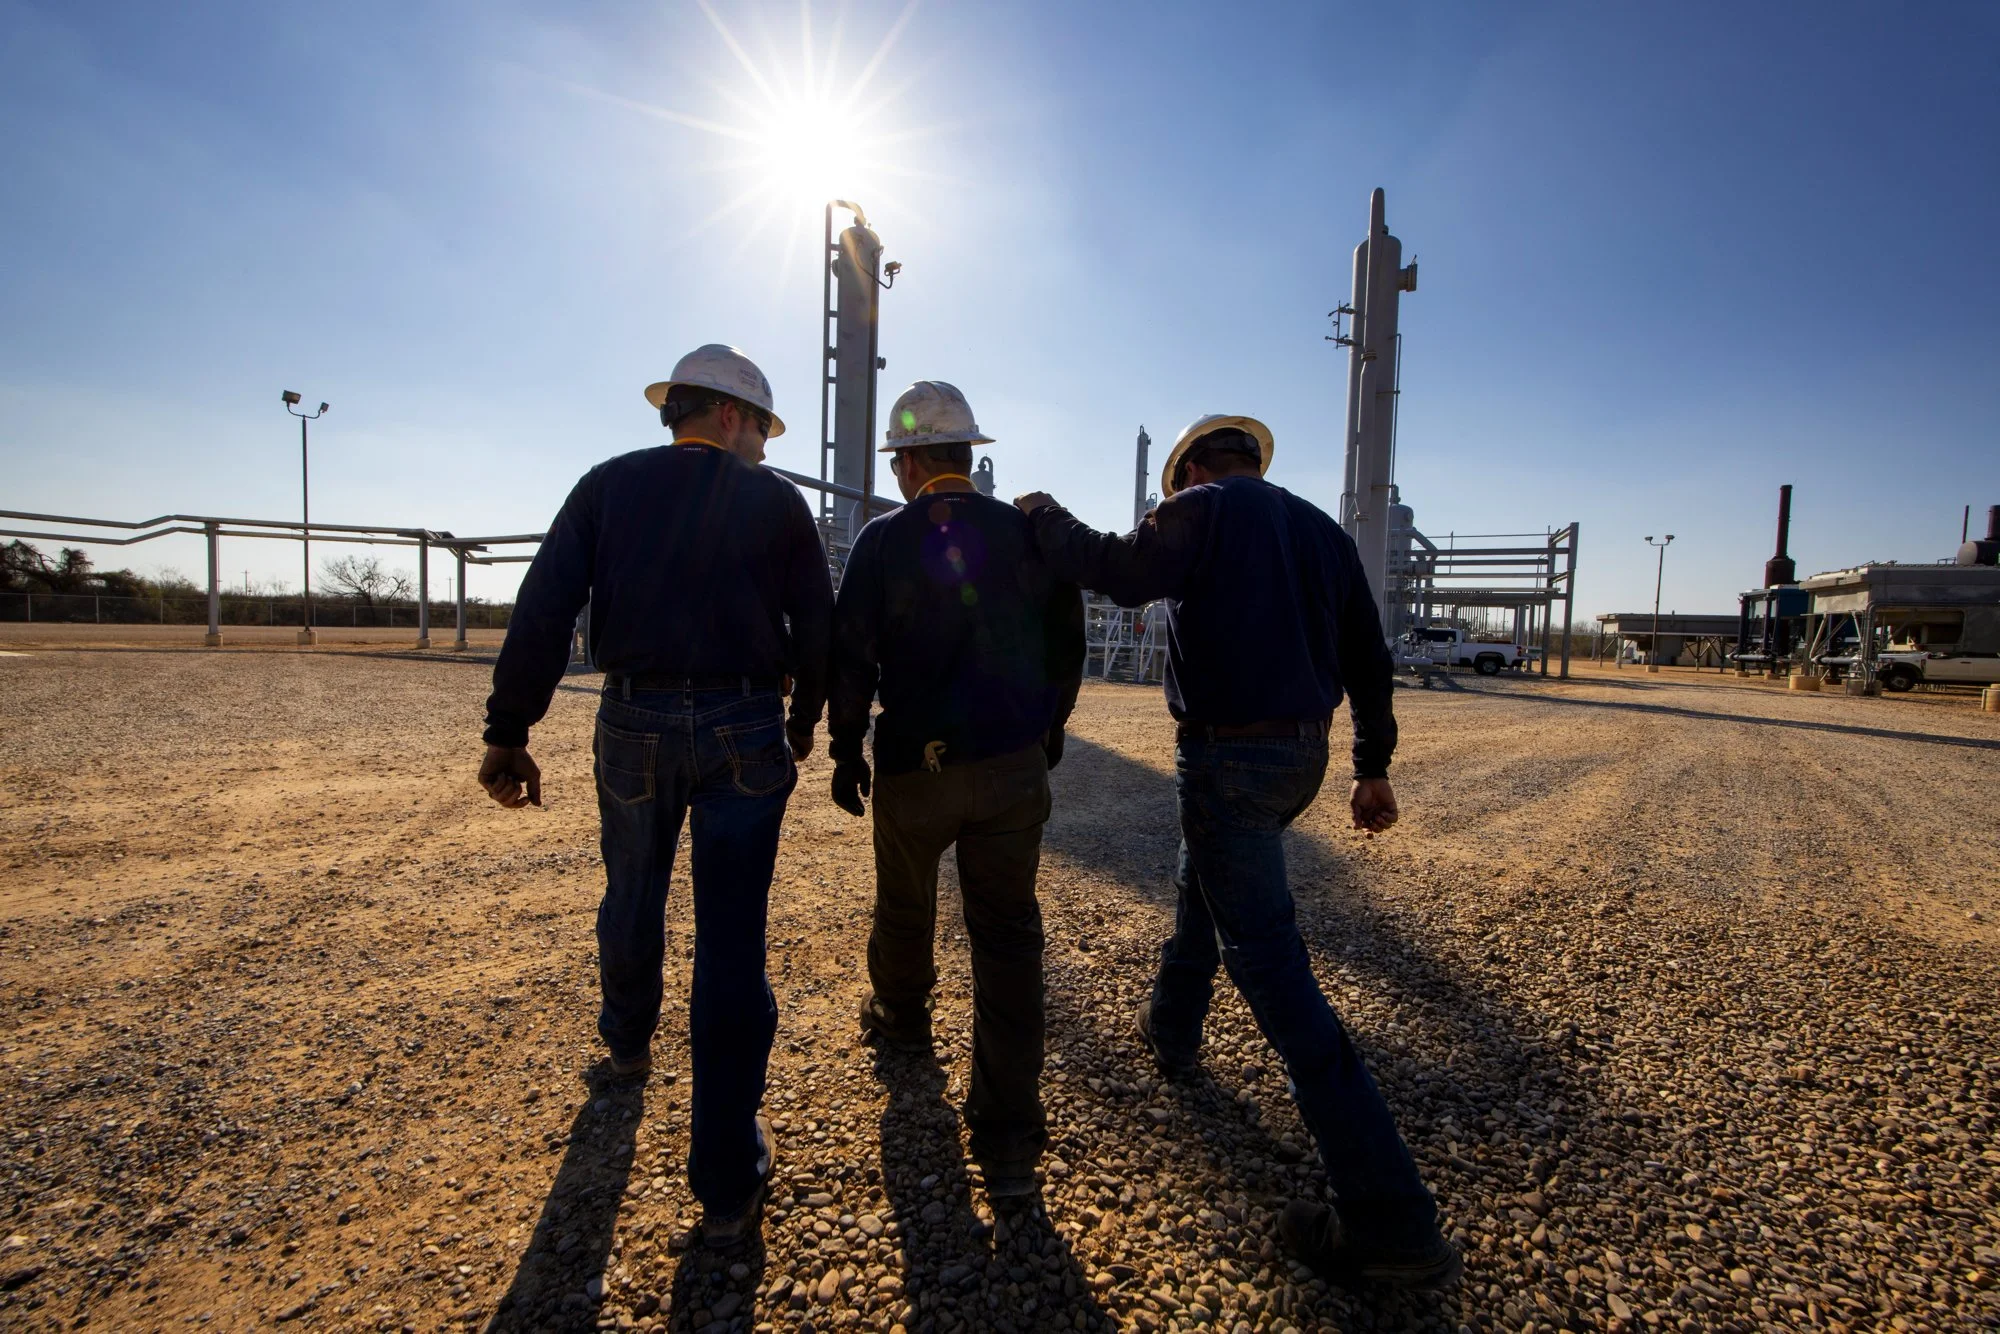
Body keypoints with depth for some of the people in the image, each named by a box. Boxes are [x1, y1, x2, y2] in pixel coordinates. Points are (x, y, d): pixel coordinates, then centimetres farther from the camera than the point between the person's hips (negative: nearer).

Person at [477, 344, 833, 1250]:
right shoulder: (776, 500, 1)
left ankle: (629, 1044, 53)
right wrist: (803, 723, 16)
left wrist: (508, 734, 0)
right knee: (731, 945, 2)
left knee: (632, 900, 27)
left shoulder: (608, 485, 4)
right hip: (744, 732, -2)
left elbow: (542, 612, -3)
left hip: (635, 725, 2)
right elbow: (816, 628, 2)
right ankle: (727, 1187, 11)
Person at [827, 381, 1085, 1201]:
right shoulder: (1029, 533, 2)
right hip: (1015, 763, 2)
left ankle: (899, 1017, 49)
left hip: (916, 764, -1)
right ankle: (1008, 1140, 5)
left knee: (905, 904, 23)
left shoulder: (884, 540, -5)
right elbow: (1065, 643, 8)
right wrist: (1049, 729, 20)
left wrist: (845, 749, 4)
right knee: (1007, 933, 4)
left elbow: (851, 655, -7)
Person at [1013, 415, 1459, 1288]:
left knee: (1270, 963, -6)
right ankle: (1172, 1029, 49)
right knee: (1200, 884, 29)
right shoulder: (1321, 529, 14)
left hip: (1228, 759, -8)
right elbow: (1367, 658, 13)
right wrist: (1372, 767, 19)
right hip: (1301, 756, 8)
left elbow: (1118, 572, -17)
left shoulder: (1201, 507, -6)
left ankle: (1390, 1222, -2)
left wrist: (1043, 515, 0)